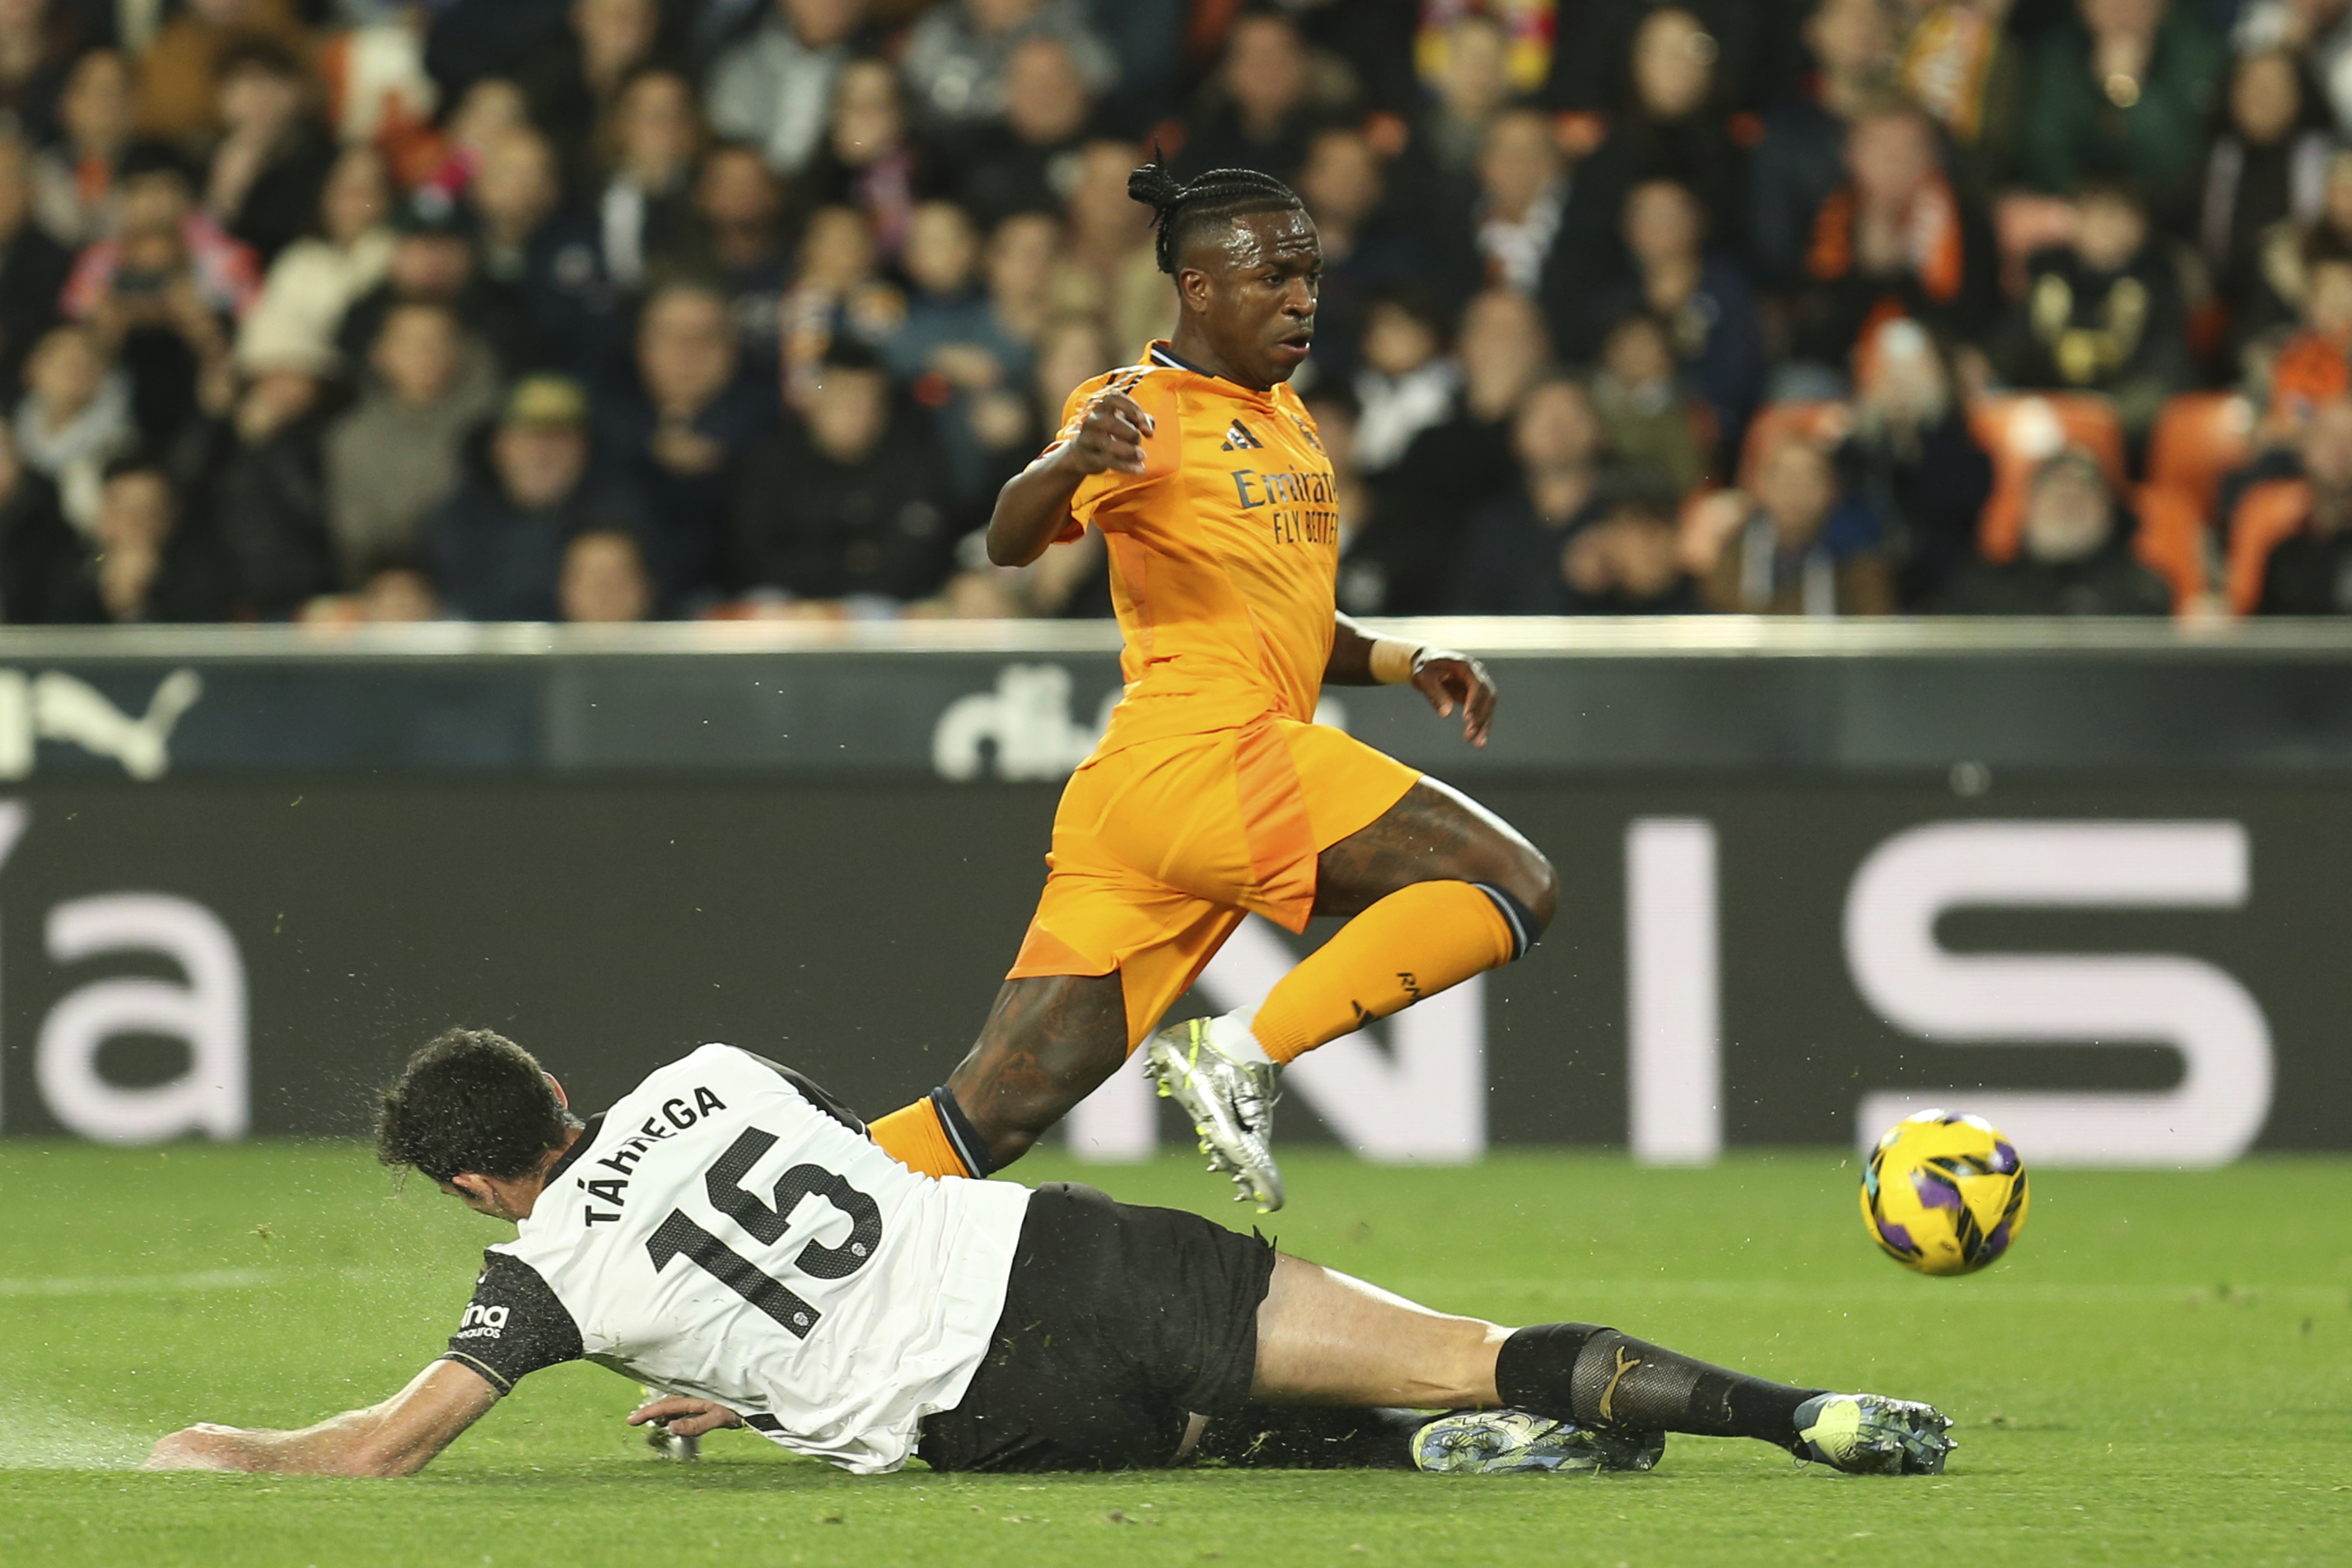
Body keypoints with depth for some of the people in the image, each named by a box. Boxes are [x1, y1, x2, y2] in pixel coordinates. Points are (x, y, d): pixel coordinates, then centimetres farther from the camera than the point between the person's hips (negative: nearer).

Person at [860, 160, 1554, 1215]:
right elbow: (1011, 541, -20)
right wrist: (1072, 461, -41)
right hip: (1203, 759, -9)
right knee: (1515, 888, -14)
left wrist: (1407, 663, 16)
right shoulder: (1144, 411, -4)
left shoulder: (1284, 418, 24)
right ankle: (1244, 1055, -15)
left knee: (1003, 1106, 1)